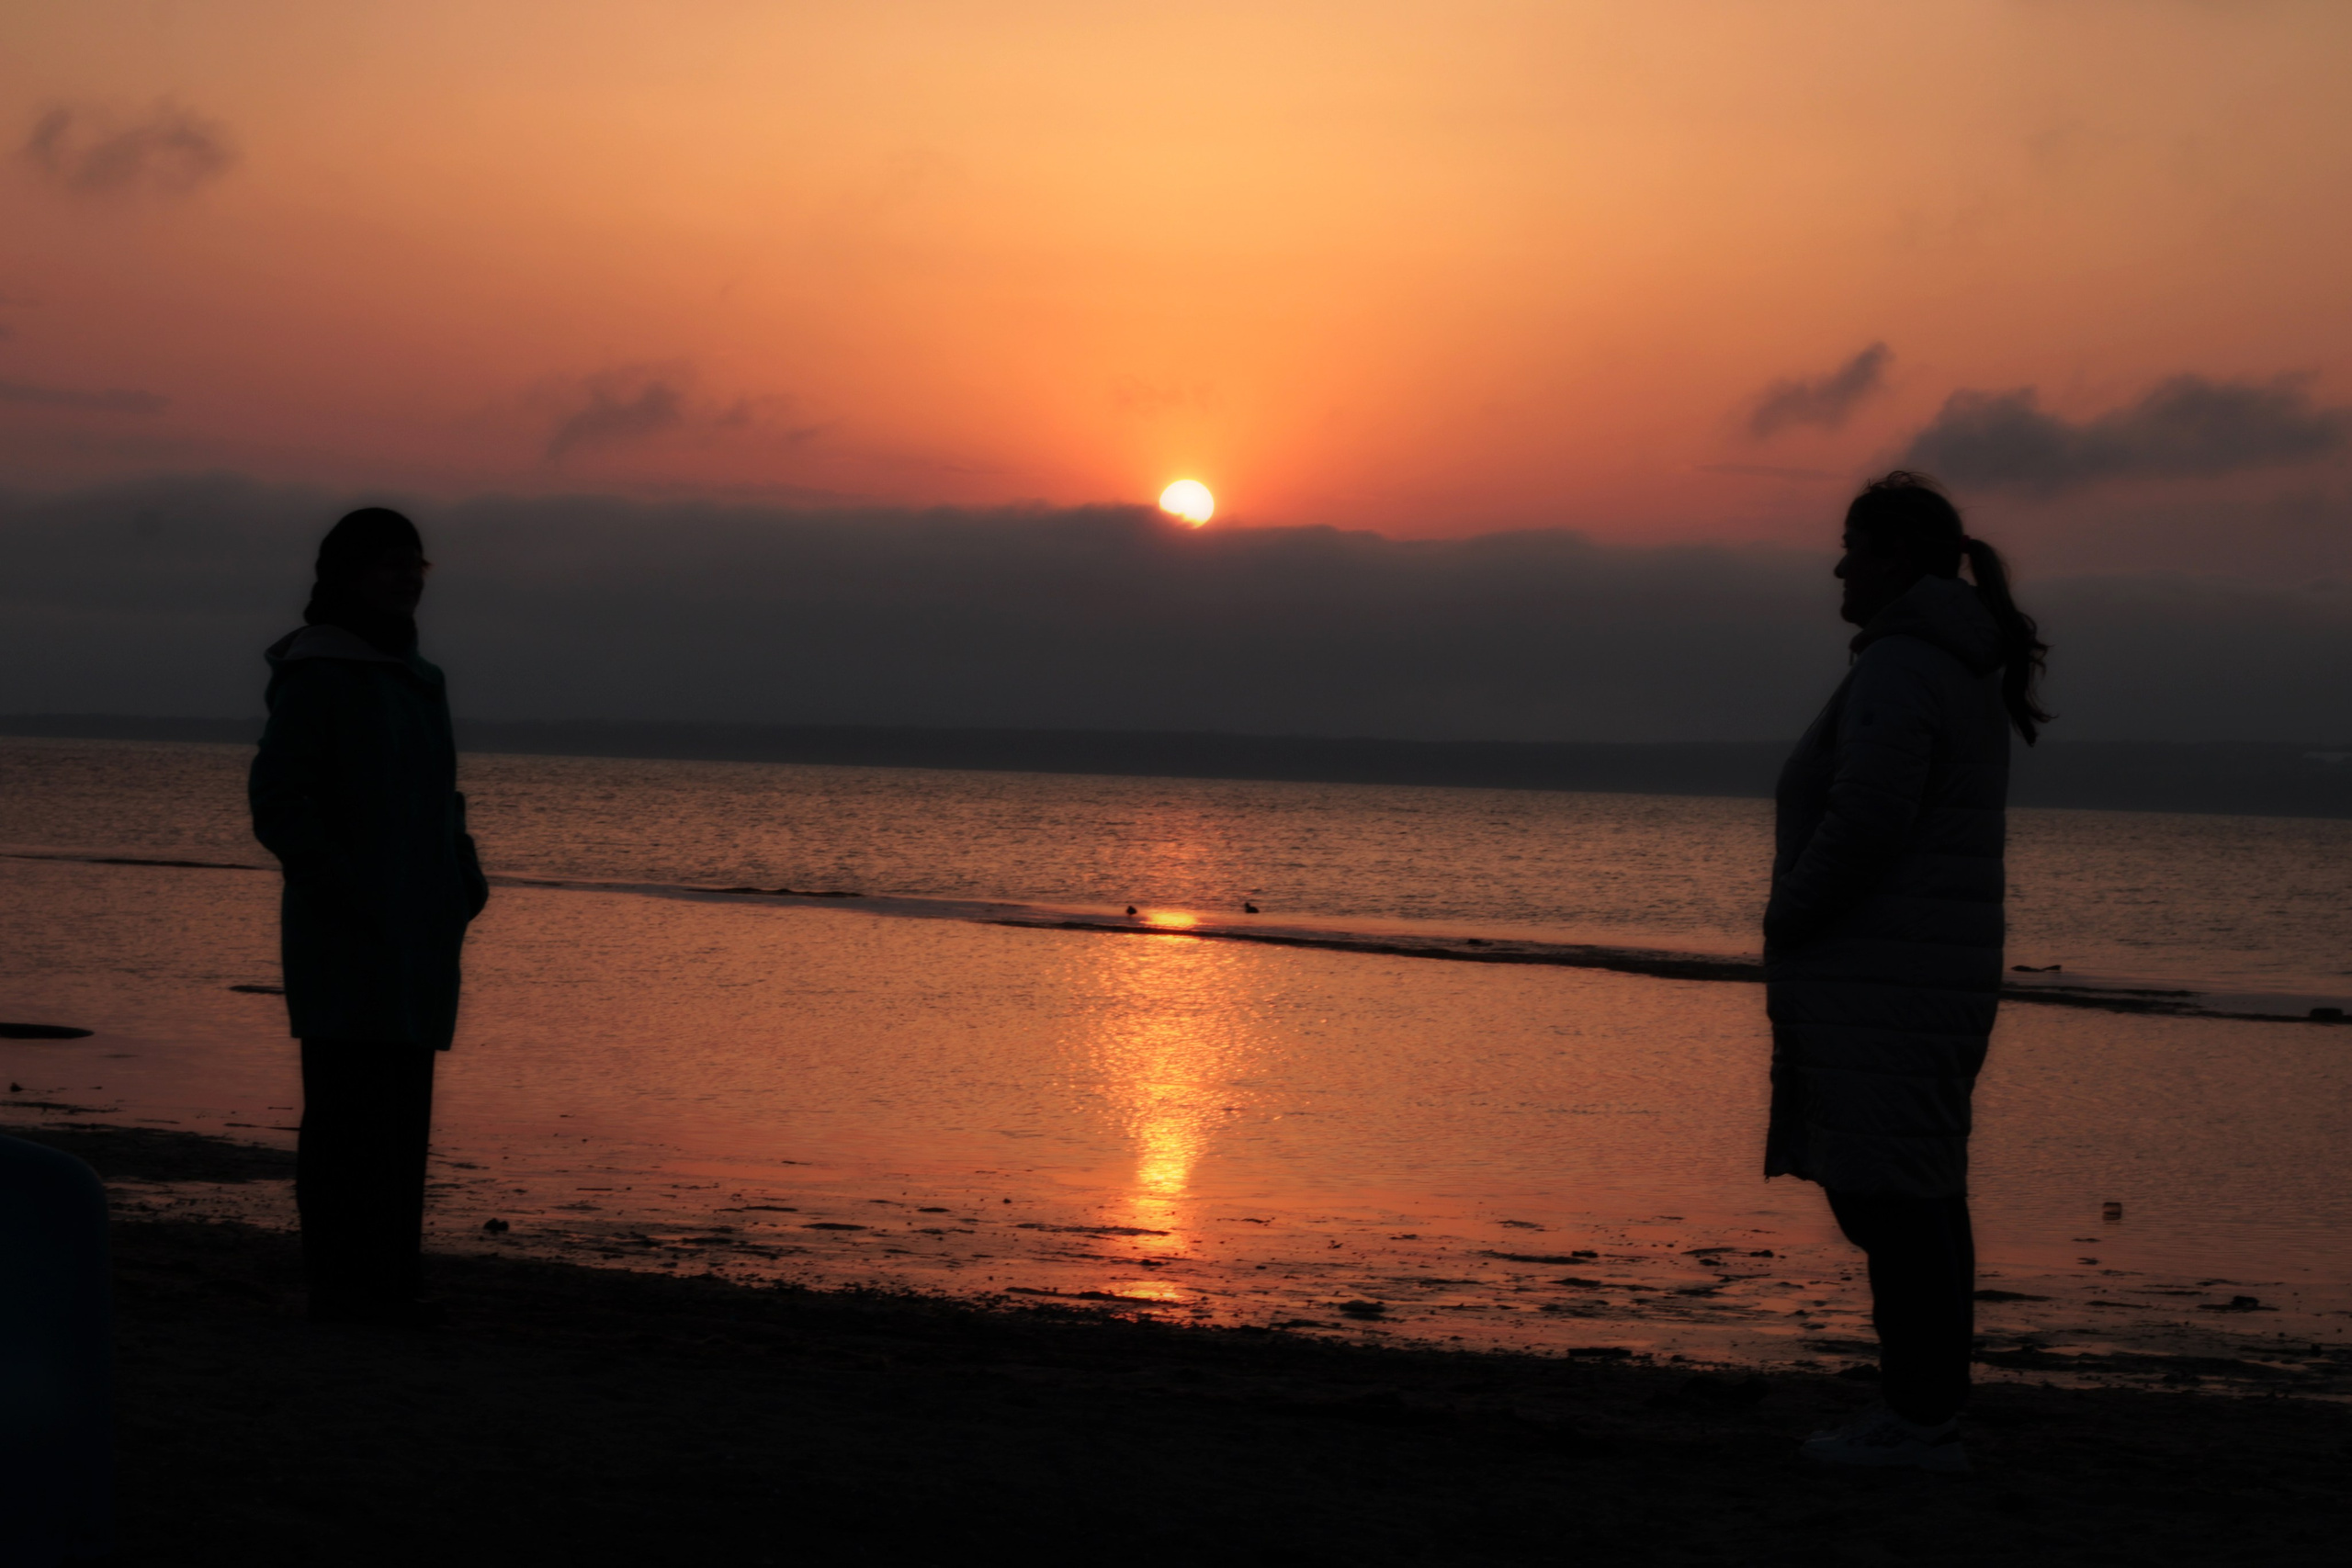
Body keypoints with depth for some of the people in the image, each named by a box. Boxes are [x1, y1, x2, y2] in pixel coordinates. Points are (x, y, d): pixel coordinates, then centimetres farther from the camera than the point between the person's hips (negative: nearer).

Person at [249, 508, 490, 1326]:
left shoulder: (413, 676, 17)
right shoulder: (315, 675, -8)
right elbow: (278, 803, -13)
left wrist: (465, 874, 9)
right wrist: (347, 891, -18)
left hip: (416, 931, 8)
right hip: (347, 936, -8)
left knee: (402, 1105, 8)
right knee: (351, 1104, -7)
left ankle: (387, 1278, 13)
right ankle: (337, 1282, -3)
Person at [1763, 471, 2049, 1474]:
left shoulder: (1899, 669, -15)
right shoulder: (1965, 672, 17)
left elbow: (1866, 817, -25)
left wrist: (1788, 915, -11)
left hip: (1880, 977, -10)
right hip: (1940, 967, 10)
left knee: (1890, 1195, -7)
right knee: (1919, 1198, 13)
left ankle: (1921, 1421, -5)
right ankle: (1925, 1407, 19)